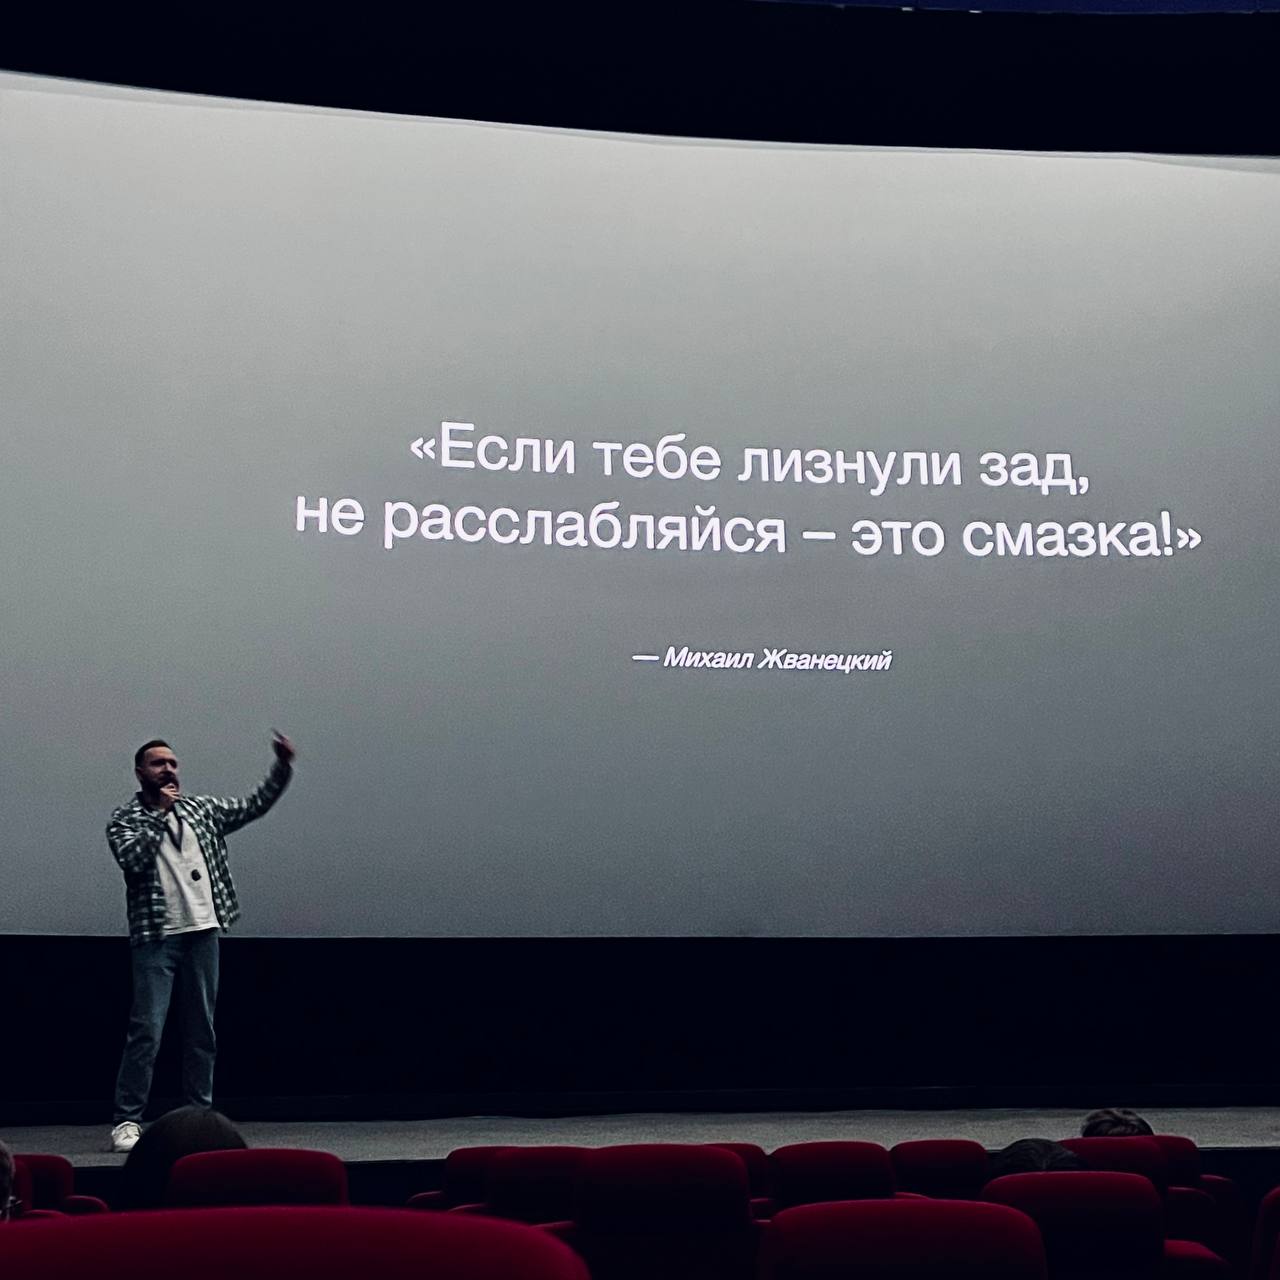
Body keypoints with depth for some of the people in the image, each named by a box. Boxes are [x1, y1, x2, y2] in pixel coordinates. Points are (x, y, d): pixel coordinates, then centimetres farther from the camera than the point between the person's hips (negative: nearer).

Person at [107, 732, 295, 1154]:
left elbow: (255, 805, 9)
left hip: (203, 932, 4)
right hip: (155, 937, -4)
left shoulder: (201, 808, 12)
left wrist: (282, 766, -3)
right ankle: (127, 1120, 1)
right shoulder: (124, 819, 0)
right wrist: (161, 812, -14)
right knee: (146, 1031, -8)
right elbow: (133, 858, -19)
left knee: (202, 1029, 9)